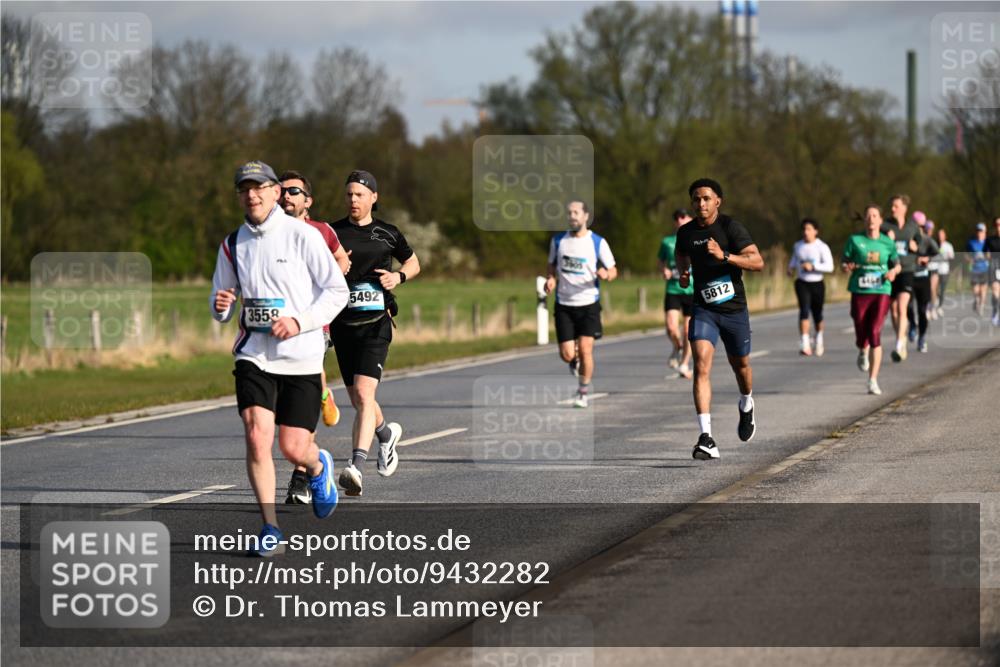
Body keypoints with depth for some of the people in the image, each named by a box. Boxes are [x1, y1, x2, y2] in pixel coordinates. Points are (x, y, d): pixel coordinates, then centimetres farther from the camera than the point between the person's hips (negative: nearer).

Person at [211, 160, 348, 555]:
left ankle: (319, 466, 37)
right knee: (257, 437, -15)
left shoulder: (302, 235, -5)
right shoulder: (232, 245, 8)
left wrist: (300, 321, -17)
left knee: (293, 449, -1)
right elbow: (221, 304, 18)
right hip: (254, 355, 3)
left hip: (301, 356, -3)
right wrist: (221, 306, -6)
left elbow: (337, 290, -5)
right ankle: (271, 529, -6)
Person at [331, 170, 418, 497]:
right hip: (342, 323, 3)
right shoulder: (333, 232, 6)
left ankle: (356, 467, -28)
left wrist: (399, 277, -1)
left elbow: (413, 263, 20)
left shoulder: (387, 233, 5)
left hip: (375, 323, -3)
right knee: (358, 400, 12)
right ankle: (386, 433, 44)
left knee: (364, 393, -19)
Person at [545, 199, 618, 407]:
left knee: (585, 349, -11)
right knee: (566, 355, -3)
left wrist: (606, 274, -21)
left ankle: (583, 392, 6)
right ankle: (575, 361, 34)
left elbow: (613, 271, 2)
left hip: (588, 303, -2)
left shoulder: (598, 242, -3)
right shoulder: (558, 241, 5)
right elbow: (552, 266, 18)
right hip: (564, 304, 2)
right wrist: (551, 279, -4)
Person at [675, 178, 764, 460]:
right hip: (703, 309, 1)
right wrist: (683, 272, 3)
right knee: (701, 366, -18)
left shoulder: (731, 228, -12)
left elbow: (757, 262, -18)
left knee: (740, 365, 17)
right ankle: (706, 439, -24)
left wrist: (724, 256, -30)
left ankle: (746, 407, 53)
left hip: (734, 309, -1)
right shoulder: (685, 232, 1)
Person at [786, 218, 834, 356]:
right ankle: (804, 344, -24)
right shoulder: (798, 246, 6)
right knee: (804, 310, -17)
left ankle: (819, 339, 39)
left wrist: (813, 266, -24)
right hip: (802, 283, 1)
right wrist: (791, 267, 6)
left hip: (817, 284, -1)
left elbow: (829, 267, -13)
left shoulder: (822, 247, -7)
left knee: (817, 314, 10)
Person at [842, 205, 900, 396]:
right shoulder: (855, 240, 3)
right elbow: (843, 263, 8)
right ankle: (863, 352, 42)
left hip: (881, 292, 0)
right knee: (861, 336, 1)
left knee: (875, 334, -14)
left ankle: (873, 381, -10)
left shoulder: (887, 243, 6)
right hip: (859, 293, 0)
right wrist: (847, 267, -16)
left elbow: (897, 265, 14)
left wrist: (893, 271, -8)